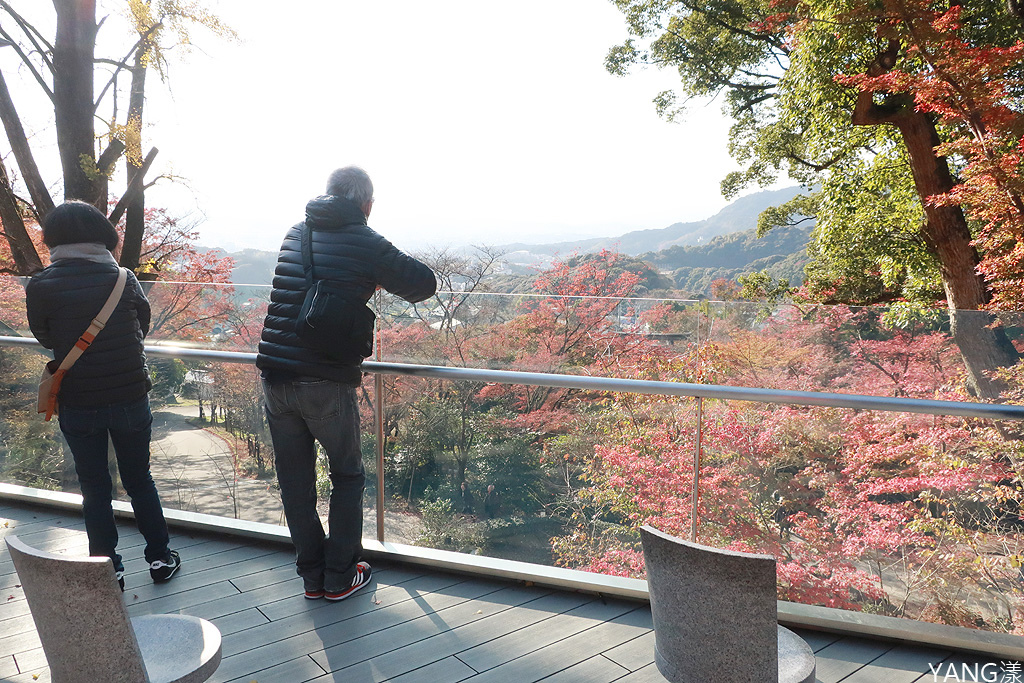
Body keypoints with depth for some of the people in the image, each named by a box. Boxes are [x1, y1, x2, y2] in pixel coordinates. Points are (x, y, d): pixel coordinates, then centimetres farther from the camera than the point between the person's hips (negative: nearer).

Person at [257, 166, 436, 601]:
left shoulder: (295, 235, 11)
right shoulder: (365, 244, -5)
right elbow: (424, 284, 2)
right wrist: (383, 280, 20)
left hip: (275, 375, 5)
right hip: (326, 383, -5)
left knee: (294, 479, 15)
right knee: (347, 476, 14)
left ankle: (312, 576, 27)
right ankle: (339, 577, 21)